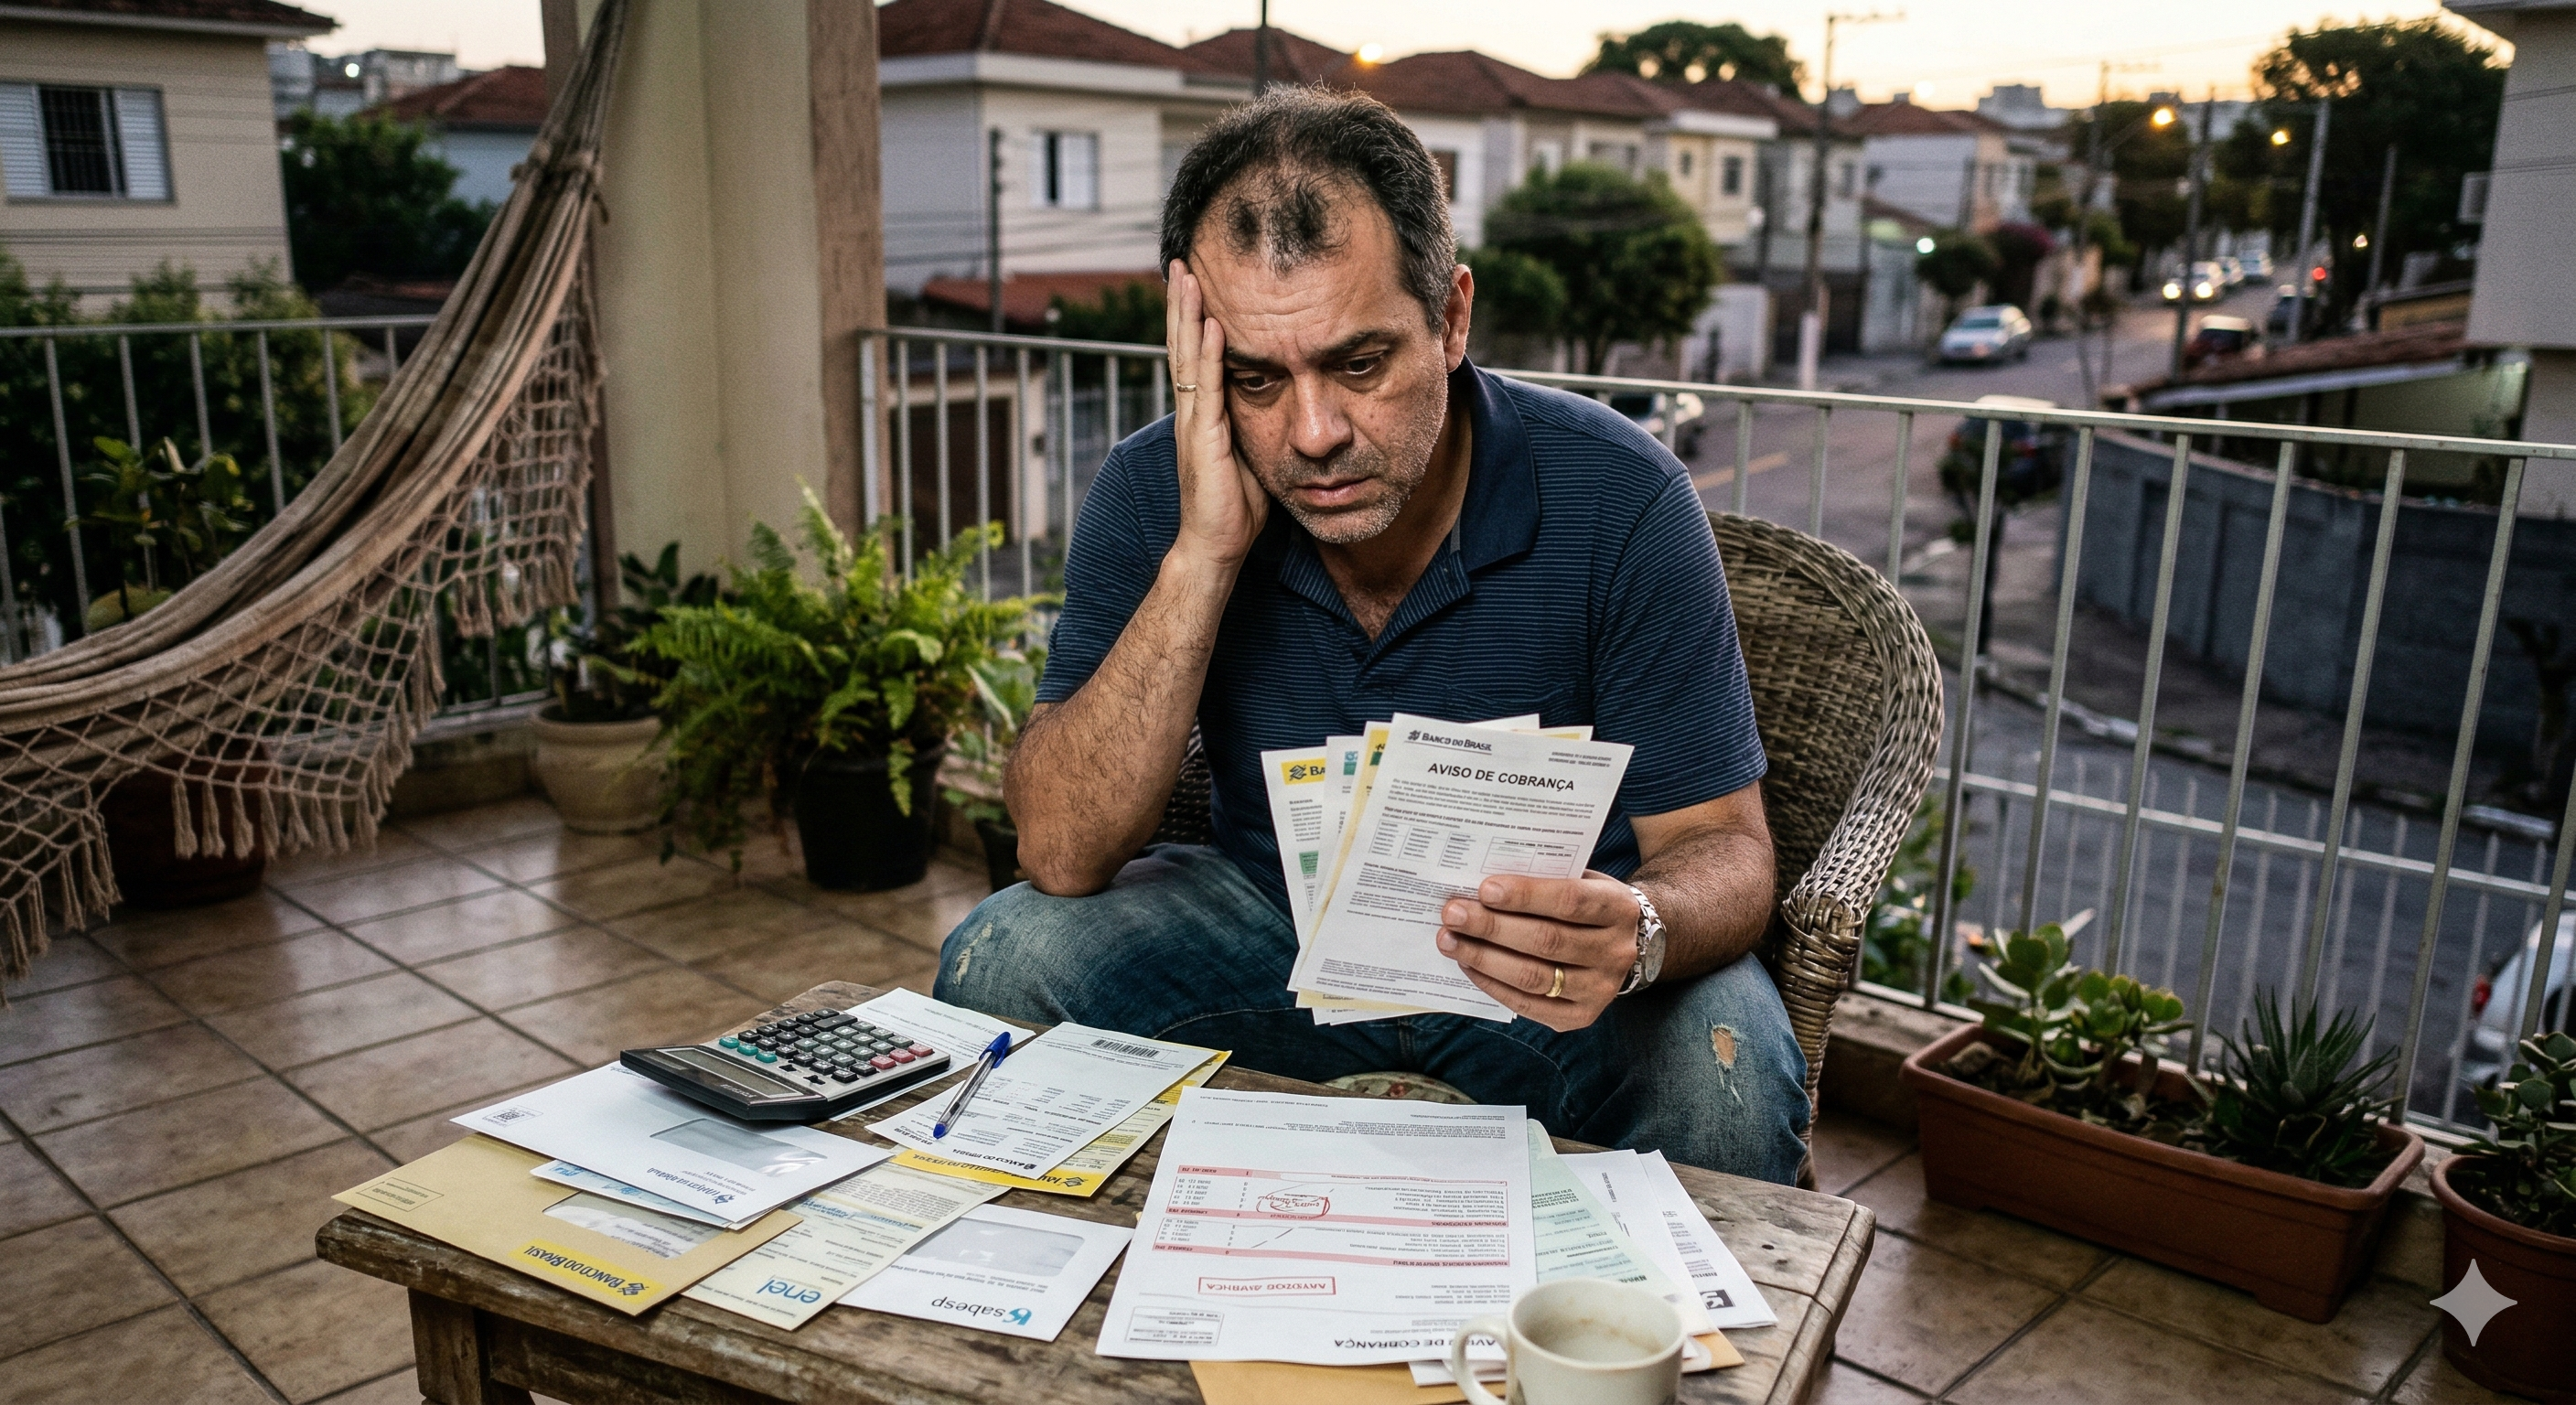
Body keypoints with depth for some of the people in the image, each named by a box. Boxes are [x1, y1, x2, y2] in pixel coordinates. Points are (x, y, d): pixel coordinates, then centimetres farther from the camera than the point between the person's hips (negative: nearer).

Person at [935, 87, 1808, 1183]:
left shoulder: (1617, 502, -21)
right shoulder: (1154, 496, -14)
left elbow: (1724, 852, -16)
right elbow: (1061, 856, -21)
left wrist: (1638, 935, -41)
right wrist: (1204, 555, -31)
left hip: (1542, 956, -1)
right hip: (1273, 919, 2)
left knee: (1724, 1069, -31)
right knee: (1002, 959, -20)